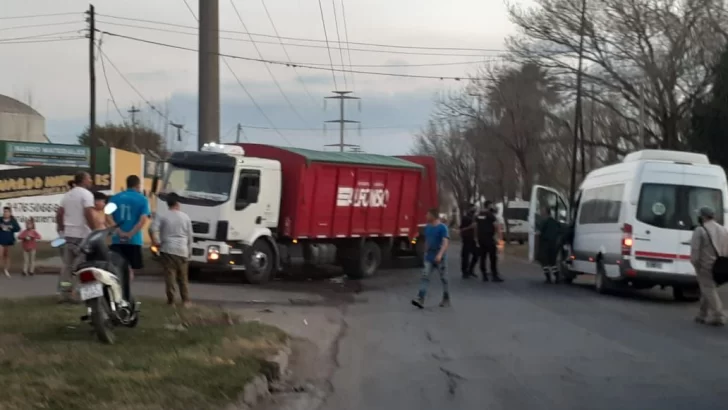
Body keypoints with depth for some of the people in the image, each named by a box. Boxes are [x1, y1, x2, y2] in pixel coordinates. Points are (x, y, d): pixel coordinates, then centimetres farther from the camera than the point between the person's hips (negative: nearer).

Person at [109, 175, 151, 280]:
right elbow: (143, 220, -13)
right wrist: (130, 234, -14)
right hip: (133, 240, -2)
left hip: (117, 239, 2)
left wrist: (119, 232, -8)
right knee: (129, 269, 6)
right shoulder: (142, 199, -1)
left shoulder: (115, 198, 9)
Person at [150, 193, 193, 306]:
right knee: (183, 277, 11)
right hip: (182, 250, 2)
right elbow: (190, 236, 11)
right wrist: (189, 251, 19)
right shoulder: (185, 217, 9)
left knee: (170, 275, -2)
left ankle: (171, 300, -4)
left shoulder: (162, 216, 1)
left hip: (168, 249, -2)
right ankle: (186, 300, 10)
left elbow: (153, 229, -14)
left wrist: (156, 242, 0)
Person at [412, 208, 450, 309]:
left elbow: (445, 242, -21)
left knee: (443, 278, 7)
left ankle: (446, 300, 20)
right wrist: (425, 253, 22)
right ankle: (420, 299, -16)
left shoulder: (442, 227, -13)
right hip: (429, 257, 6)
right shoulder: (427, 228, 8)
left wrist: (440, 254, -34)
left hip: (440, 258, -6)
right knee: (425, 277, -8)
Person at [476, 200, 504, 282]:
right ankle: (495, 276, -6)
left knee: (483, 257, 8)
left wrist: (477, 237, 21)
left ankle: (484, 276, 8)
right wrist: (500, 236, -7)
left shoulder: (479, 215, 12)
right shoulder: (490, 215, -9)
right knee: (493, 257, -4)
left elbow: (476, 227, 15)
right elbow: (497, 226, -12)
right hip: (489, 238, -7)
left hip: (481, 239, 7)